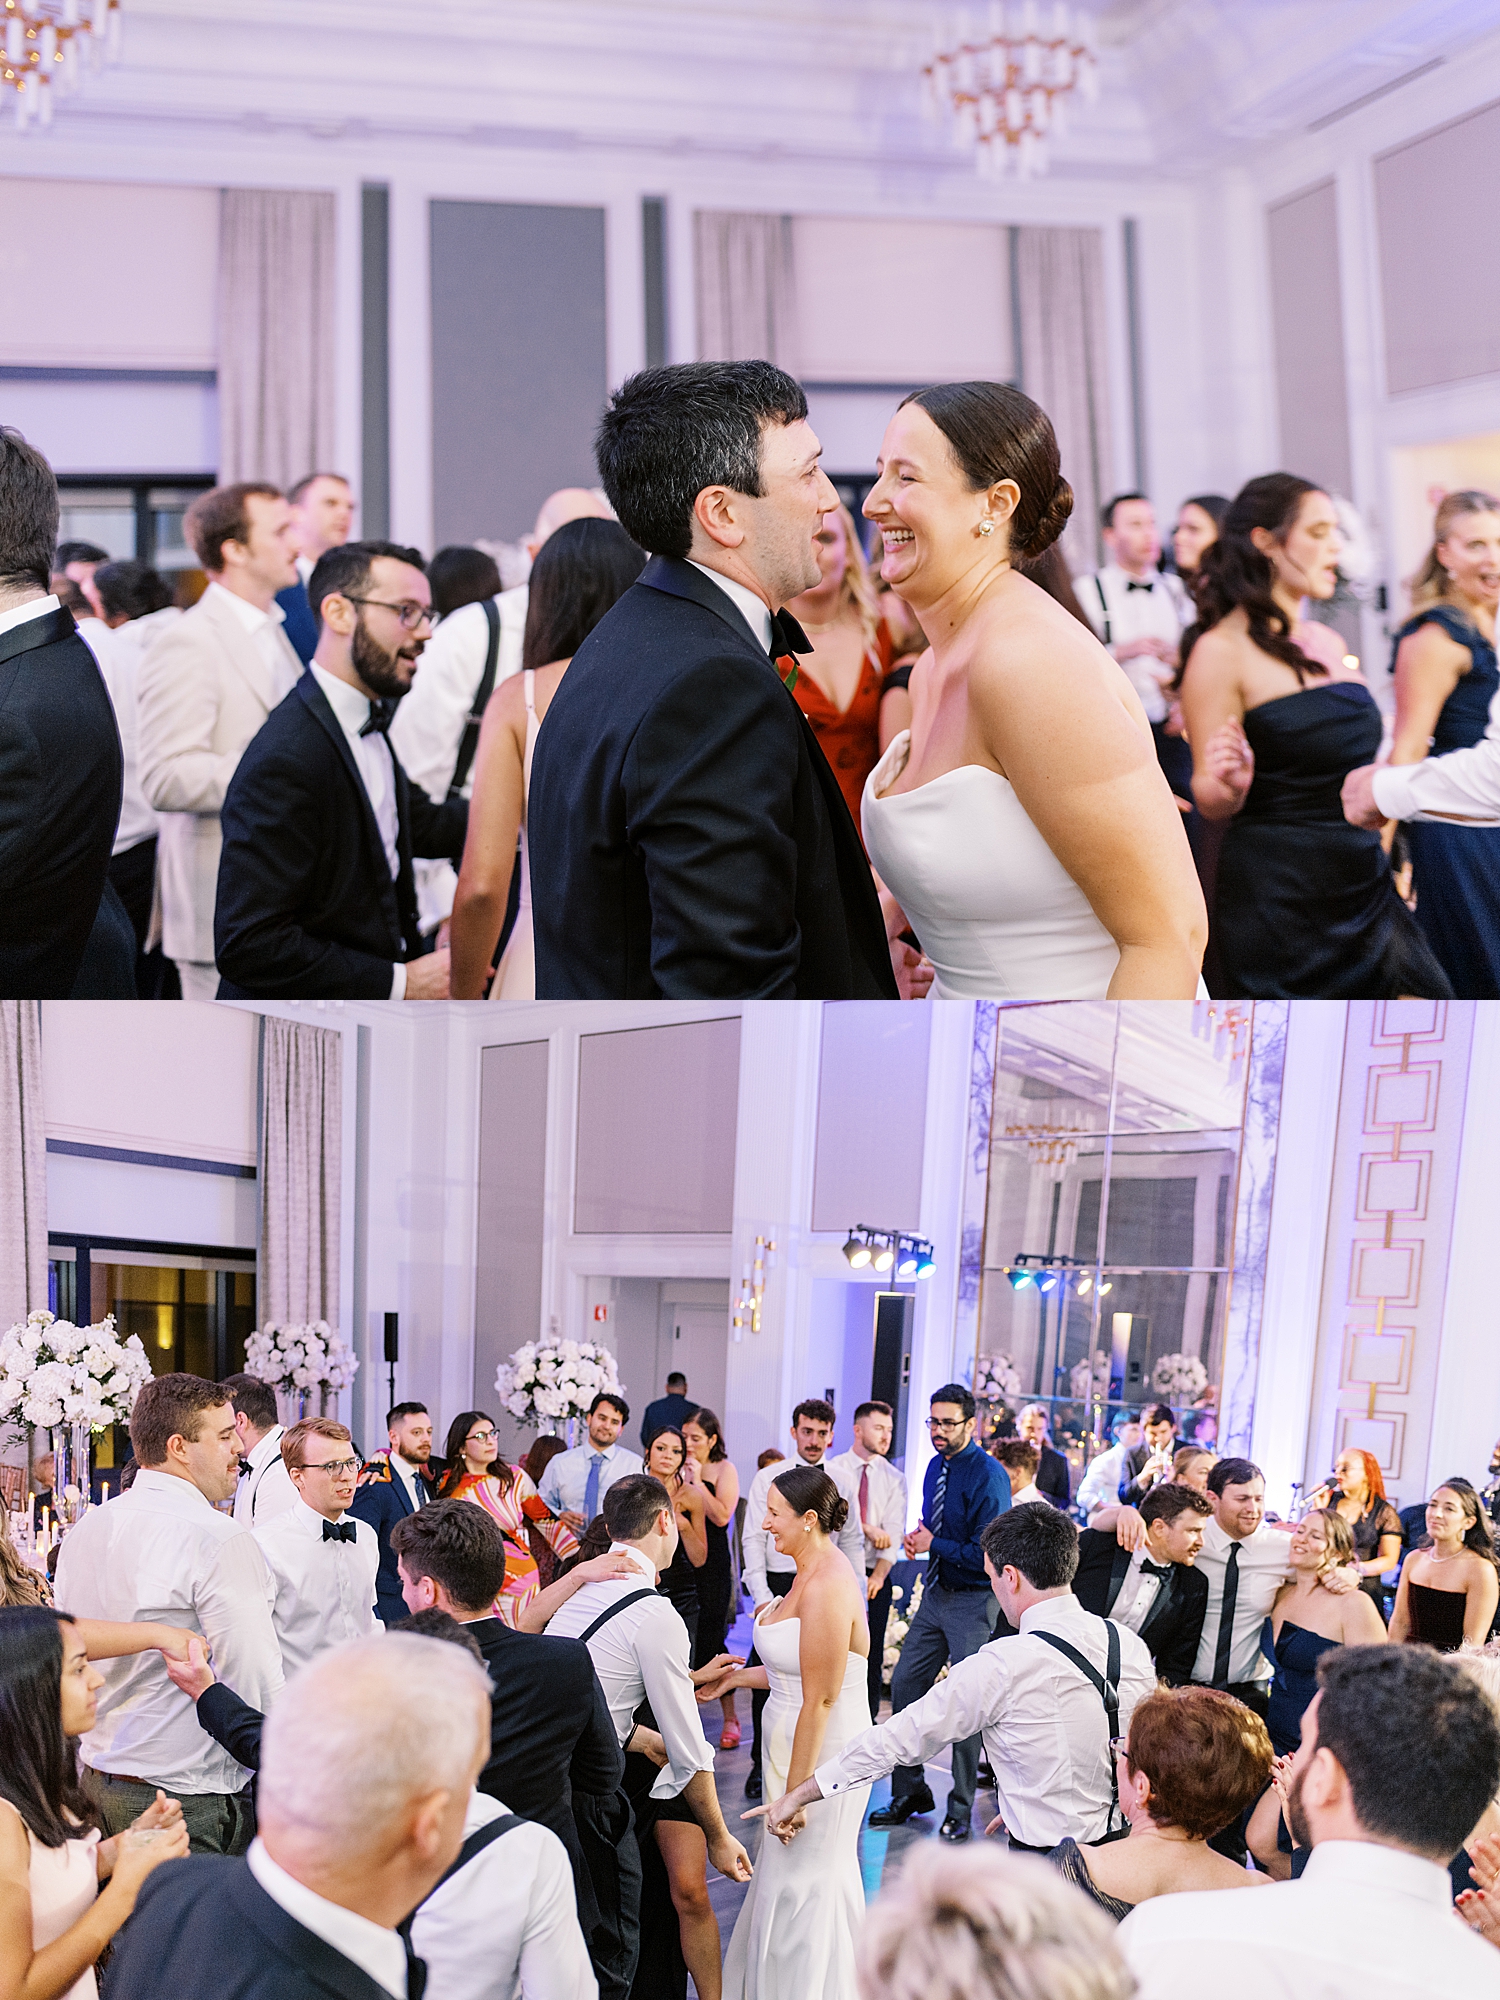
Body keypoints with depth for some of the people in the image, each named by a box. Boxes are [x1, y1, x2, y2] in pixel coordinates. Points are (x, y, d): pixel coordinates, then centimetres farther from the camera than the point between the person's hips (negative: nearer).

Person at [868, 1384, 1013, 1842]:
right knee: (904, 1687, 10)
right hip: (936, 1593, 8)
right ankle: (909, 1792, 25)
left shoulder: (988, 1477, -17)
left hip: (973, 1602, -8)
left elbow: (986, 1555, -22)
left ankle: (961, 1809, 9)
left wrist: (934, 1544, -14)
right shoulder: (935, 1466, 9)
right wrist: (919, 1536, 1)